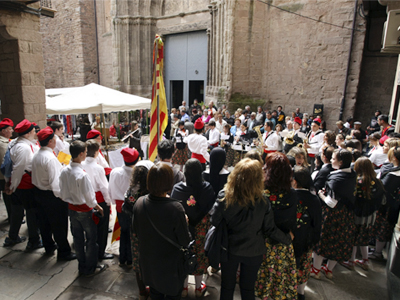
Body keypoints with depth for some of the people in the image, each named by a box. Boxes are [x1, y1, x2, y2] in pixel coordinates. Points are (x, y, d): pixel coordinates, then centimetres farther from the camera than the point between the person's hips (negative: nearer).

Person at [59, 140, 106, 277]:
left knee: (77, 238, 19)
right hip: (85, 210, -7)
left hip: (72, 209, 7)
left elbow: (62, 194, 5)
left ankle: (82, 266, 34)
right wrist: (98, 207, -6)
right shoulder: (82, 174, -27)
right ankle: (90, 268, 22)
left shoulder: (64, 171, -5)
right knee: (91, 238, 10)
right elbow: (89, 197, -21)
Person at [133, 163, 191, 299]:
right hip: (170, 266, -4)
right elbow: (185, 242, -20)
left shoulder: (139, 203, -19)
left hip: (148, 264, 4)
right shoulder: (175, 208, -32)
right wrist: (185, 223, -5)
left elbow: (136, 232, -3)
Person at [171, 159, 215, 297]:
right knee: (200, 254, 19)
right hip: (202, 229, 0)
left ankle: (184, 287, 39)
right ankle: (199, 287, 39)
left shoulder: (177, 188, -21)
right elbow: (212, 207, -9)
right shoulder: (207, 188, -21)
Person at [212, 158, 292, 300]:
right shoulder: (262, 200, -22)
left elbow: (214, 221, -14)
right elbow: (270, 229, -13)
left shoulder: (224, 195, -23)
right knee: (248, 288, 24)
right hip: (253, 252, 1)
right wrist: (288, 238, 5)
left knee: (227, 287, 23)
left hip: (229, 249, 0)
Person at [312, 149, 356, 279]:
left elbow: (331, 203, -26)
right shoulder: (352, 175, -2)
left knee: (322, 239, 9)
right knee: (339, 241, 18)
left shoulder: (336, 179, -27)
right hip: (346, 213, 8)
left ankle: (316, 270, 22)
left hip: (332, 213, -8)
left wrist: (321, 195, -8)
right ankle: (329, 269, 34)